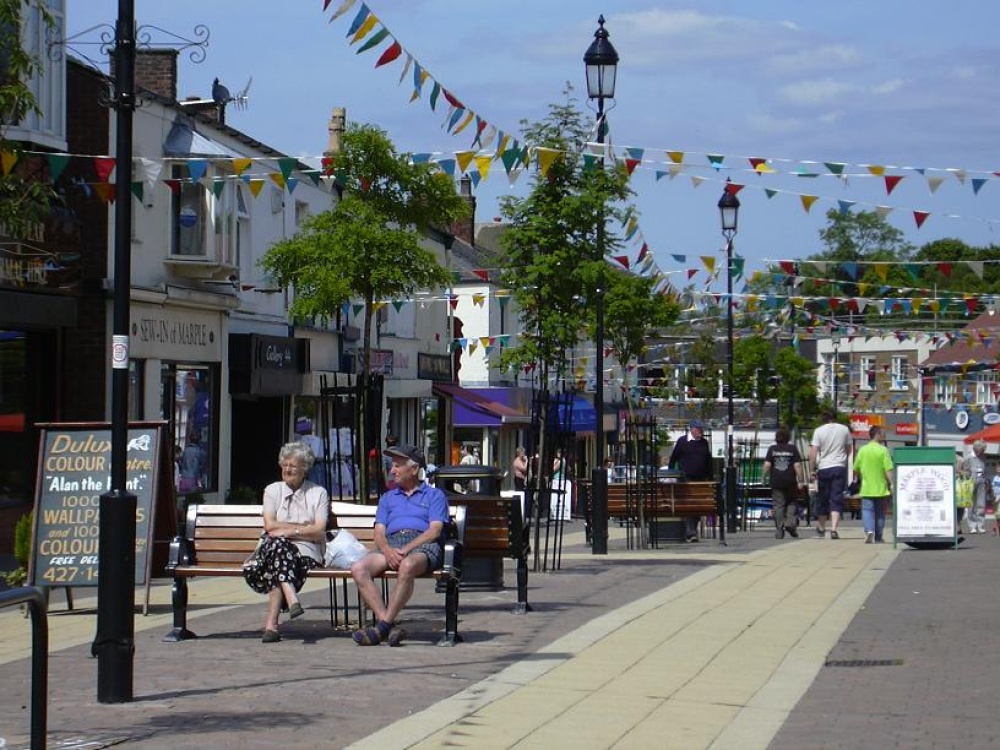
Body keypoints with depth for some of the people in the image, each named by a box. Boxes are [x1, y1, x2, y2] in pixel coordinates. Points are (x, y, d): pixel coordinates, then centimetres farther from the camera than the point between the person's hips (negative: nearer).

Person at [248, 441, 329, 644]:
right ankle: (292, 601, -55)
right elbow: (270, 525, 1)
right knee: (278, 544, -37)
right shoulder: (272, 490, 17)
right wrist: (304, 527, -4)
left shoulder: (318, 493, 13)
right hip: (273, 548, 2)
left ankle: (271, 623, -42)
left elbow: (319, 531, 0)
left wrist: (290, 531, -11)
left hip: (306, 551, -1)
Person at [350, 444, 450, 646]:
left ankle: (383, 626, -38)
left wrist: (405, 550, -13)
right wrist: (387, 551, -8)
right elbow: (379, 532, 17)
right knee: (358, 569, -28)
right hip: (390, 544, 4)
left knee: (407, 566, -41)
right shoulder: (387, 498, 31)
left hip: (422, 545, -4)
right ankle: (390, 627, -36)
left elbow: (435, 530, 2)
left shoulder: (434, 495, 18)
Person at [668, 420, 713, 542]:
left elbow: (709, 462, 18)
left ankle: (692, 531, 16)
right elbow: (673, 459, 4)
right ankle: (690, 532, -17)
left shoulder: (705, 443, 12)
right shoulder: (681, 441, 0)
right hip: (686, 480, -5)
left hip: (701, 480, 5)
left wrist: (710, 479, 13)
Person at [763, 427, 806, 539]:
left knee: (778, 506, 2)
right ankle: (791, 522, -4)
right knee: (792, 503, 15)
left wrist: (765, 477, 9)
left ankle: (779, 531, -2)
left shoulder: (772, 449, 3)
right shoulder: (793, 449, 1)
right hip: (790, 481, -1)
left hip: (776, 482, 1)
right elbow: (797, 465, -4)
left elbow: (767, 465, -2)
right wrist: (801, 480, -2)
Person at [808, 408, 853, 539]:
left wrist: (812, 469, -1)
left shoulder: (819, 431, -4)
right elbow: (850, 449, 15)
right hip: (839, 467, 0)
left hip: (823, 468, 0)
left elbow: (813, 452, -8)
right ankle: (833, 529, -18)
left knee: (822, 499, 13)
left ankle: (821, 528, 28)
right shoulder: (844, 429, 3)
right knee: (836, 500, -3)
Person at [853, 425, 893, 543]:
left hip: (866, 488, 1)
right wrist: (891, 484, -10)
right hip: (881, 488, -1)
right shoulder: (883, 450, -8)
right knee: (880, 512, 11)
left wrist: (858, 479, 26)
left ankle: (869, 530, -25)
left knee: (867, 510, 0)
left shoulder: (862, 450, 1)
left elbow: (856, 470, 9)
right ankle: (878, 537, 16)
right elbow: (888, 470, -14)